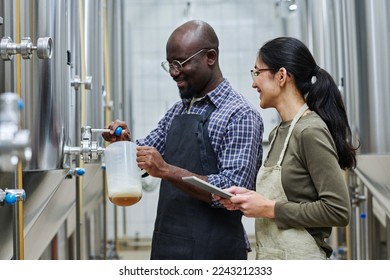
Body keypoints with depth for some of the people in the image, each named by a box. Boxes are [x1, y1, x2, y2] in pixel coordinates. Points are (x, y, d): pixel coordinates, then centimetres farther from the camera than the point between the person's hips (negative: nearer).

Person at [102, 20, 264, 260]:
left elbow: (233, 191, -20)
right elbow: (146, 154, 18)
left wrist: (167, 171, -25)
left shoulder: (240, 115, -13)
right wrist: (124, 142, -3)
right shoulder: (179, 110, 10)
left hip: (211, 252, -6)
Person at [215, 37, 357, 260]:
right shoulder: (279, 133, 9)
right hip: (269, 257, 8)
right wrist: (249, 198, 0)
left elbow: (339, 211, -19)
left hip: (298, 257, -8)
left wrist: (270, 208, -17)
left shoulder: (310, 132, -15)